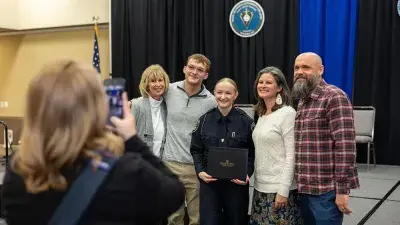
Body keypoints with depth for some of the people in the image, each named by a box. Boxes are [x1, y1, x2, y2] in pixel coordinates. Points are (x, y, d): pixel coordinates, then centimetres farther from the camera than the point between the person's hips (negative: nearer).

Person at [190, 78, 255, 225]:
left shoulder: (246, 121, -3)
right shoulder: (204, 120, 3)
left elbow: (252, 152, -1)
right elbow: (196, 149, 7)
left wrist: (247, 174, -15)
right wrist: (200, 171, -7)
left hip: (237, 183, -1)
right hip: (209, 181, 1)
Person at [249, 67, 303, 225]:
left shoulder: (287, 113, -12)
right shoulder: (262, 114, 11)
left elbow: (291, 155, -15)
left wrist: (283, 190, -18)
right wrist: (256, 180, 11)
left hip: (279, 188, -7)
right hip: (260, 186, 7)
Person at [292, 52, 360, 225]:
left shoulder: (334, 97, -12)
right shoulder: (302, 101, 14)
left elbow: (345, 145, -18)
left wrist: (342, 190, -20)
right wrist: (300, 183, 15)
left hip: (326, 189, -8)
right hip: (304, 188, 8)